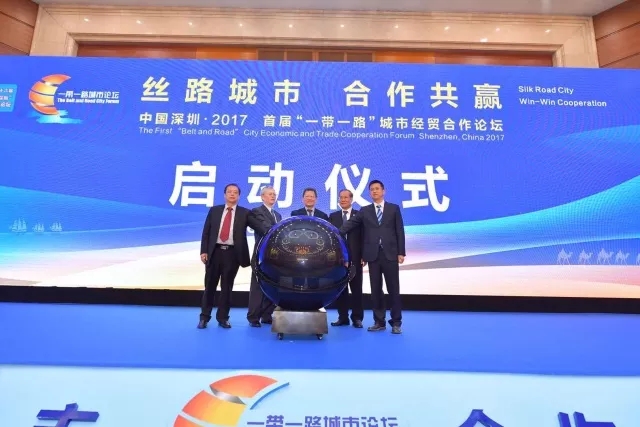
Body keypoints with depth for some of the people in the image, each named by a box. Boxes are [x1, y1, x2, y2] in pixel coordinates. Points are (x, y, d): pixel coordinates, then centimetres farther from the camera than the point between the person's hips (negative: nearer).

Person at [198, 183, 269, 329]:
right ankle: (204, 317, 20)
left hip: (232, 253, -1)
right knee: (210, 285, 8)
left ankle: (223, 317, 19)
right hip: (215, 252, 1)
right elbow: (206, 232, 7)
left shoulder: (245, 213, 4)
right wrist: (203, 251, -2)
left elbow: (259, 225, -10)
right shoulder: (214, 210, 9)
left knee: (227, 287, 7)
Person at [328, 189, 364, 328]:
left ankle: (357, 318, 12)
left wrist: (363, 256, -8)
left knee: (356, 288, 4)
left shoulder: (360, 215, 5)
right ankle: (343, 317, 15)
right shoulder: (333, 216, 11)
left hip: (355, 257, -2)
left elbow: (363, 237, 0)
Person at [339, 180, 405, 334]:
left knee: (393, 289, 0)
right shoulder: (365, 211, 11)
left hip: (390, 254, -2)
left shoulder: (394, 208, 8)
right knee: (376, 290, 6)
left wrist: (401, 252, -3)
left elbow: (400, 231, 4)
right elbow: (350, 224, 2)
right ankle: (379, 322, 15)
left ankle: (396, 322, 10)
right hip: (373, 255, 2)